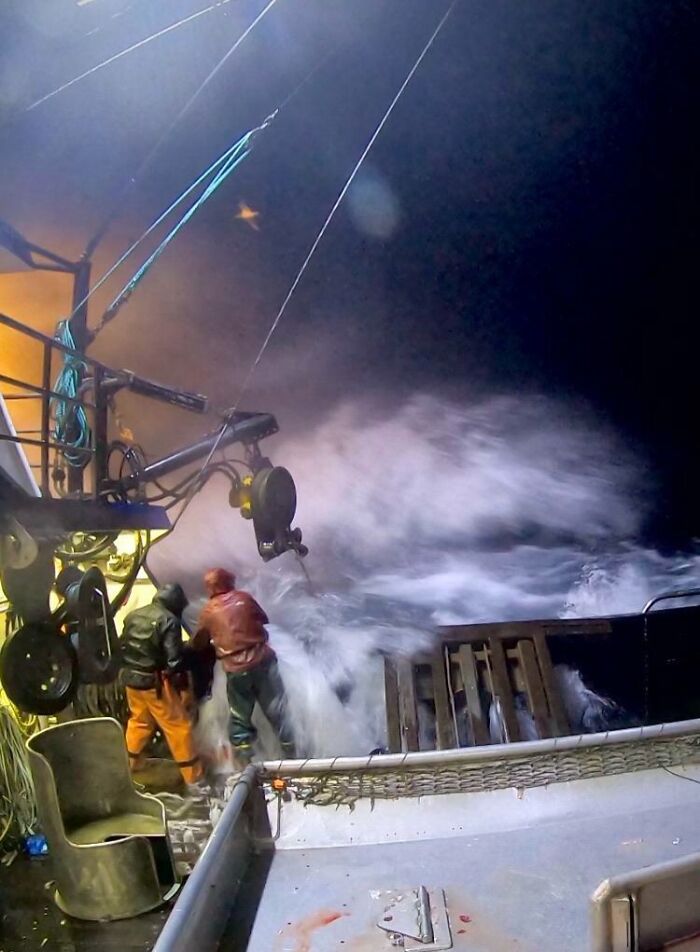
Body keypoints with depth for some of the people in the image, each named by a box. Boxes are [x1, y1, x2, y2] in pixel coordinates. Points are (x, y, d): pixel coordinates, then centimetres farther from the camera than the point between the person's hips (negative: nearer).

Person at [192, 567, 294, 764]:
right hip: (262, 660, 1)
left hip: (235, 670, 0)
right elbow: (263, 618, 21)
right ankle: (292, 758, 16)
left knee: (239, 720, 14)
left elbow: (198, 644, 14)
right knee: (278, 713, 9)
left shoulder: (208, 610, 4)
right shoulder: (243, 598, 5)